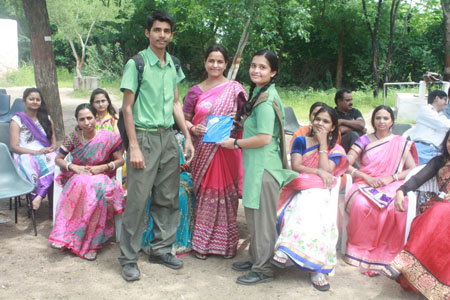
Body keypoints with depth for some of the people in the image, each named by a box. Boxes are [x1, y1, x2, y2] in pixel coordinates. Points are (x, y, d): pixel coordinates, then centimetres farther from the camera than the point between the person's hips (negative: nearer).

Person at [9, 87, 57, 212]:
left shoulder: (46, 119, 20)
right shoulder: (17, 120, 5)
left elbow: (53, 142, 20)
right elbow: (14, 147, -3)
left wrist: (51, 149, -6)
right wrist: (37, 152, -15)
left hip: (47, 154, 4)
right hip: (25, 157, -4)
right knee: (48, 168, -36)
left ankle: (40, 196, -34)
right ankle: (53, 207, -31)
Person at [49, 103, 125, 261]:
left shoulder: (108, 137, -3)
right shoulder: (72, 138, 1)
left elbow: (120, 160, 1)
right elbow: (58, 159, 9)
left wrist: (102, 167, -15)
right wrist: (74, 167, -10)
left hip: (101, 177, -1)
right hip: (77, 177, 1)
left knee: (96, 189, -37)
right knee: (80, 185, -37)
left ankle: (91, 243, -26)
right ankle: (64, 235, -33)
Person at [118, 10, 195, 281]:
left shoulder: (173, 65, 11)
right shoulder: (137, 63, -6)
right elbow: (127, 107, -8)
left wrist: (188, 136, 12)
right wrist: (134, 147, -14)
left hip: (168, 137, 6)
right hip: (145, 137, -6)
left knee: (168, 198, 11)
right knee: (138, 200, -4)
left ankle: (162, 249, 25)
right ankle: (129, 258, 9)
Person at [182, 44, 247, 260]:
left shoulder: (235, 89, 4)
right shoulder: (195, 91, 7)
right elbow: (185, 119, 10)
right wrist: (192, 129, -10)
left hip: (227, 151, -1)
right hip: (203, 151, 1)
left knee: (226, 193, 4)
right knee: (204, 193, 5)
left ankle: (226, 242, 17)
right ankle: (201, 243, 16)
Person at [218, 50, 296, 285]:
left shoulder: (265, 100, -18)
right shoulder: (259, 94, 13)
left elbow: (264, 138, -23)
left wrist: (235, 143, -11)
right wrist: (240, 119, 11)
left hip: (263, 166, -10)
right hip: (255, 164, 10)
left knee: (261, 217, 0)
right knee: (253, 214, 18)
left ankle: (263, 269, 13)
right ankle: (255, 259, 33)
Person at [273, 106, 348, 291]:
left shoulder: (335, 149, 15)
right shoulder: (300, 141, 15)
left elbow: (326, 170, -5)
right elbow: (295, 166, 0)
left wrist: (322, 143, 0)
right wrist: (318, 172, -12)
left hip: (322, 192, 0)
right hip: (301, 189, 0)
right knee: (306, 206, -37)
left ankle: (285, 250, -42)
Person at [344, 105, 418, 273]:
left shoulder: (401, 143, 15)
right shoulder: (364, 141, 12)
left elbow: (413, 169, 7)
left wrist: (391, 178, -10)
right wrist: (367, 178, -11)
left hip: (391, 185, 1)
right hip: (365, 184, 0)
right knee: (361, 204, -36)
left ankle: (383, 252, -16)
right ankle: (360, 247, -16)